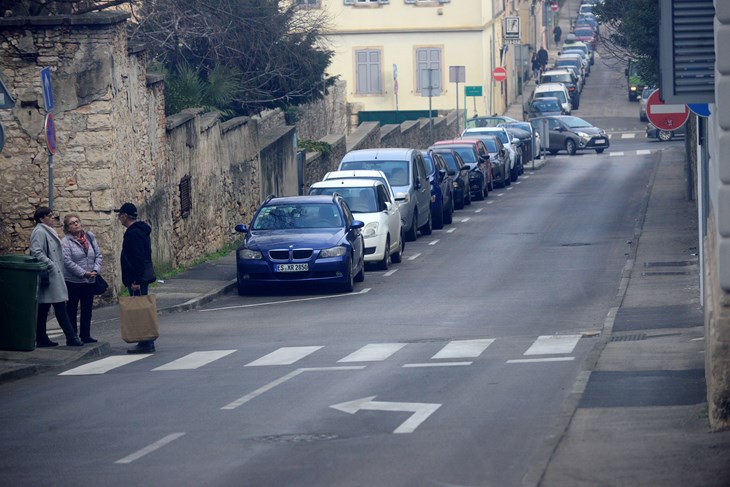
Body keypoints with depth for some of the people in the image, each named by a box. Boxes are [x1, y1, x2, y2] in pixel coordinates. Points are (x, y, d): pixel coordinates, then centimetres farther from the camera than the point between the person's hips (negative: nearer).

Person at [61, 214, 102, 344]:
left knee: (87, 309, 9)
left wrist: (95, 270, -9)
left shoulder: (90, 237, 7)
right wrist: (84, 273, -19)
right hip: (73, 280, -5)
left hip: (90, 280, 5)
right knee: (72, 309, 2)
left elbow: (98, 255, 7)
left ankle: (85, 335, 17)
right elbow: (68, 261, -16)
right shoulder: (65, 241, -9)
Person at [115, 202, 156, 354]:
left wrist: (136, 281, -24)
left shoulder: (134, 233, -17)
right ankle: (147, 342, 16)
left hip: (136, 280, -11)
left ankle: (145, 343, -7)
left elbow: (138, 259, -23)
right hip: (139, 279, 11)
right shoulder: (140, 231, 16)